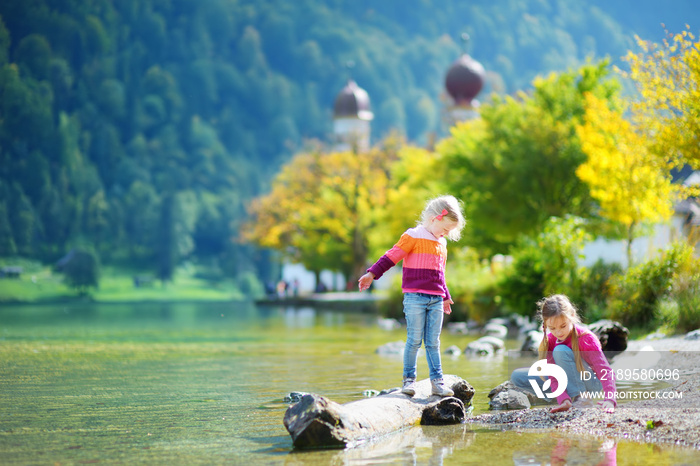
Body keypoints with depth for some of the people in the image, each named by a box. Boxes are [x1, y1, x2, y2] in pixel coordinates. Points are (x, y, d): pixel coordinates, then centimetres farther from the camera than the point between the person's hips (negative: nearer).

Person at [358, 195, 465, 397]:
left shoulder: (441, 244, 18)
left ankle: (437, 381, 7)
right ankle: (409, 379, 4)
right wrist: (372, 273, -17)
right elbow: (392, 256, -8)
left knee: (433, 343, 6)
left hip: (436, 300, 6)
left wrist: (445, 297, 37)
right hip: (415, 297, -6)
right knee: (414, 340, -4)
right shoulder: (413, 237, -3)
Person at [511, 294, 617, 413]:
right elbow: (554, 376, -19)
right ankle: (568, 399, -6)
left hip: (593, 382, -6)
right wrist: (563, 399, -38)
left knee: (560, 350, -31)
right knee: (517, 376, -8)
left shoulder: (586, 338, -25)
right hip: (567, 381, 6)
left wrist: (609, 399, -46)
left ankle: (579, 398, -27)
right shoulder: (549, 342, -13)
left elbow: (605, 371, -31)